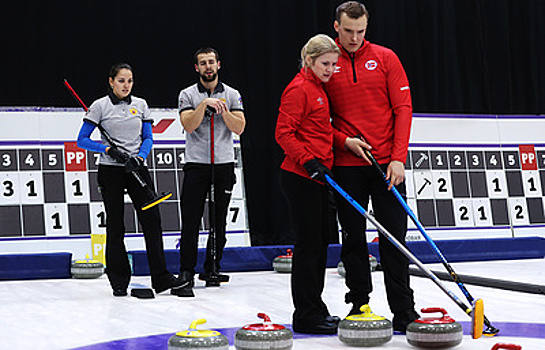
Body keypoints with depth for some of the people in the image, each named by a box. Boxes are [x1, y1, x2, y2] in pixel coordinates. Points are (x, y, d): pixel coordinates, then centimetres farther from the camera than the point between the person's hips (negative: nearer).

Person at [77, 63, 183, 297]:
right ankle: (119, 282, 12)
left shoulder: (140, 105, 9)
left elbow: (148, 138, 9)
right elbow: (82, 140, -3)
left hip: (137, 169, 3)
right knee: (115, 226, 2)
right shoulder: (100, 106, -2)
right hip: (111, 171, -3)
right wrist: (109, 150, -15)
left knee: (152, 220, -4)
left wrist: (139, 157, -10)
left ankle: (161, 278, 1)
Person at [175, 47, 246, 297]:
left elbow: (239, 128, -1)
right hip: (196, 164, -2)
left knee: (219, 220, 6)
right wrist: (204, 105, -20)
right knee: (191, 221, -7)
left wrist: (222, 110, -13)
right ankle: (186, 273, -4)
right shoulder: (188, 95, 4)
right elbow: (189, 125, -11)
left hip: (224, 164, 2)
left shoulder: (232, 95, 9)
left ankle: (212, 269, 16)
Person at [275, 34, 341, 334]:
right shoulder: (299, 89, -12)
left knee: (320, 242, 14)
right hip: (301, 178, -10)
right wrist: (310, 161, -25)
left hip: (315, 177, 10)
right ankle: (306, 316, 2)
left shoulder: (318, 88, 17)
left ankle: (315, 310, 24)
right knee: (308, 244, -6)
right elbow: (284, 133, -18)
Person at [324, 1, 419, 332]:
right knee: (353, 238, 6)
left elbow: (403, 108, -1)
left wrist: (398, 158, -10)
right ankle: (359, 304, 17)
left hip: (387, 164, -1)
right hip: (347, 166, 1)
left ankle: (403, 311, 4)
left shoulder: (385, 58, 3)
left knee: (394, 237, -1)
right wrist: (345, 141, -10)